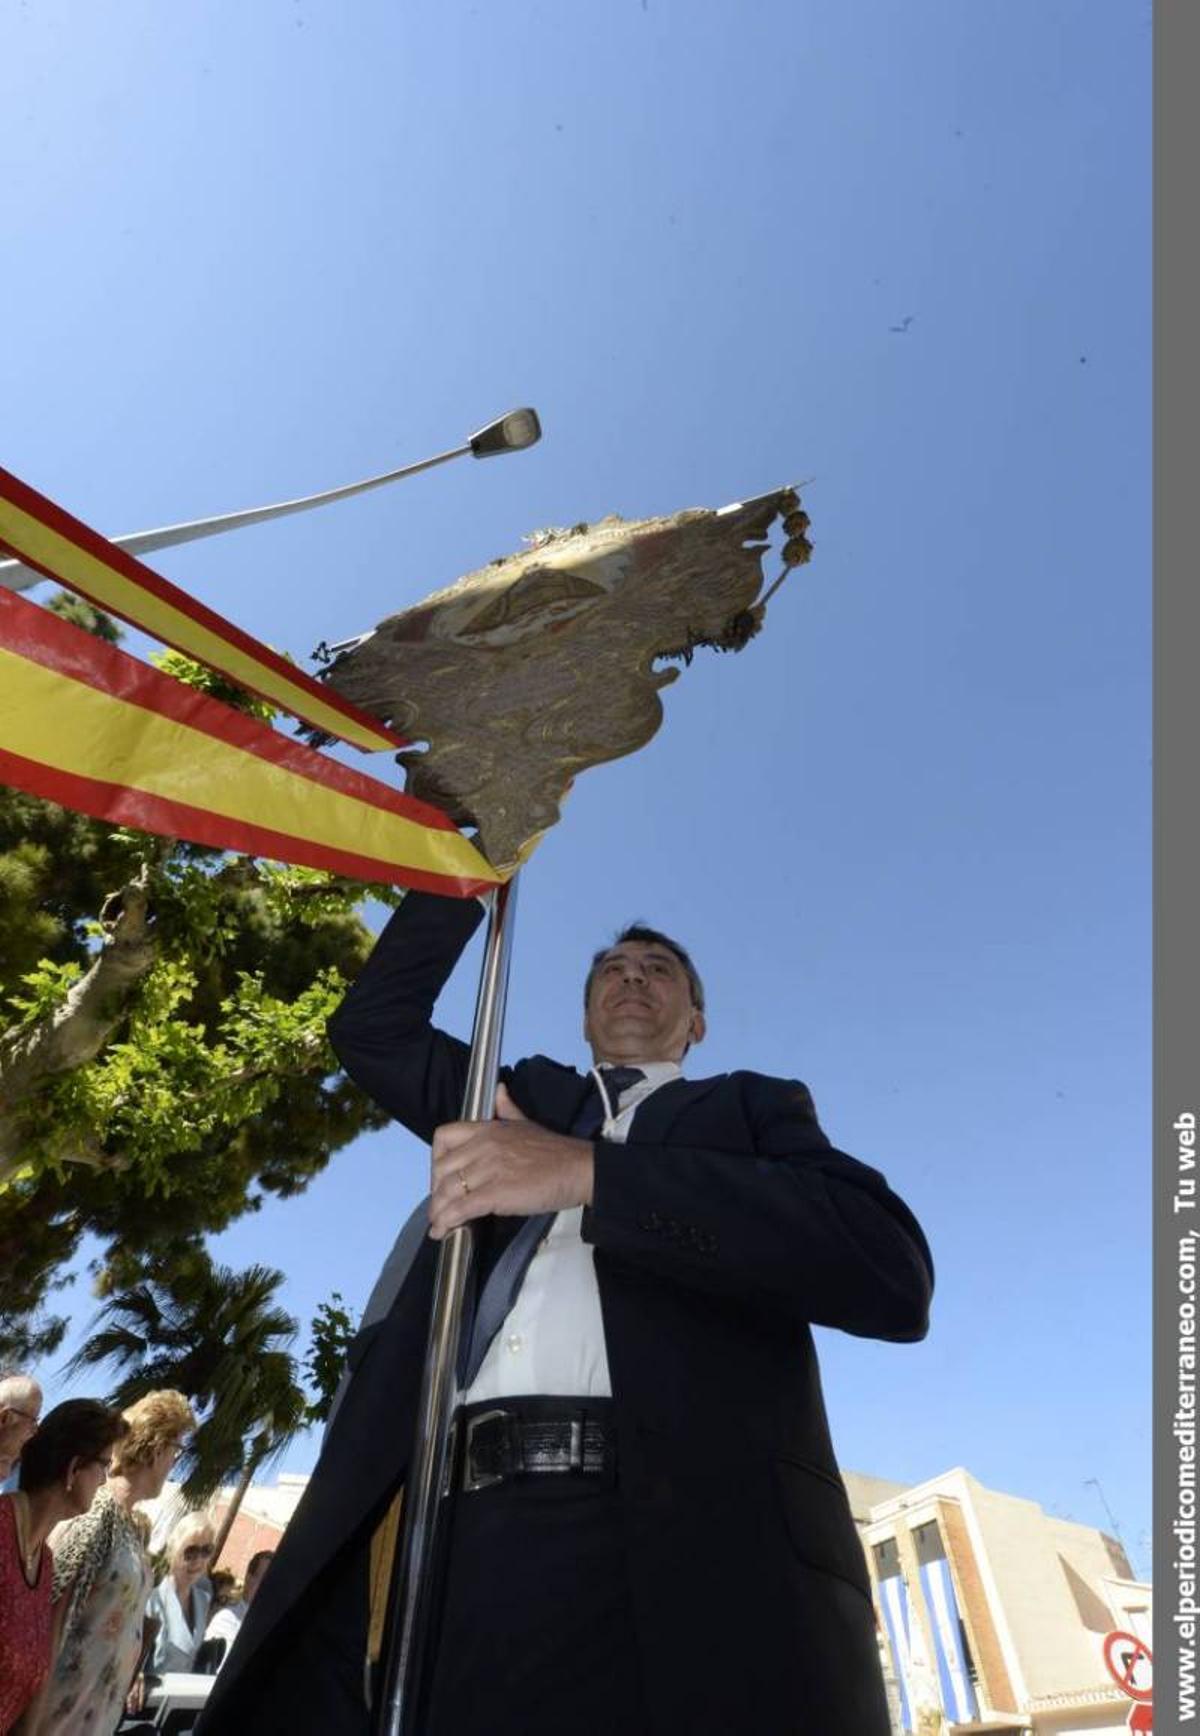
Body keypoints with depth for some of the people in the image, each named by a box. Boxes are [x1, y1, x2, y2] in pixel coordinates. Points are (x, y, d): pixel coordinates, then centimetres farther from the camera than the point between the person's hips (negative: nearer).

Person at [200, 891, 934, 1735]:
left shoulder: (753, 1106, 14)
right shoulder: (524, 1096, 25)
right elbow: (372, 1024, 27)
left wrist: (587, 1172, -12)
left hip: (671, 1545, -3)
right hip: (440, 1532, 4)